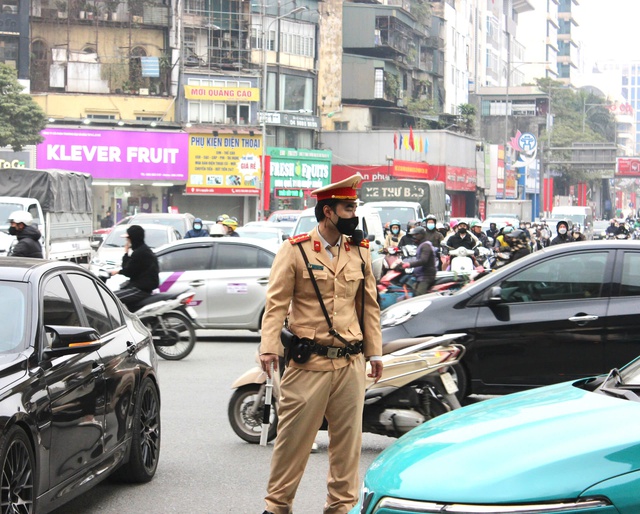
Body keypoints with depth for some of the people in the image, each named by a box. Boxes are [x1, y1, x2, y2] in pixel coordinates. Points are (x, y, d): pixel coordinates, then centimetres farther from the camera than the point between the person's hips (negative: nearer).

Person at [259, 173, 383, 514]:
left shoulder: (360, 253, 12)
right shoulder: (295, 250, -2)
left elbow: (369, 305, 16)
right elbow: (276, 303, -5)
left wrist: (374, 352, 13)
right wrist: (269, 348, -15)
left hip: (351, 362, 4)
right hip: (309, 362, -4)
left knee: (347, 437, 8)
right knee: (294, 435, 1)